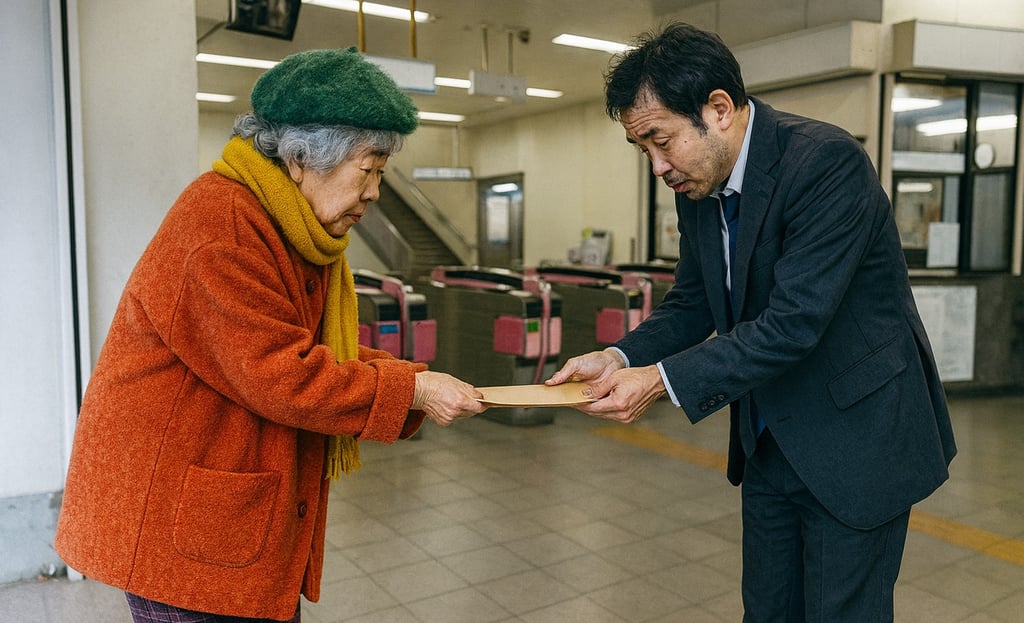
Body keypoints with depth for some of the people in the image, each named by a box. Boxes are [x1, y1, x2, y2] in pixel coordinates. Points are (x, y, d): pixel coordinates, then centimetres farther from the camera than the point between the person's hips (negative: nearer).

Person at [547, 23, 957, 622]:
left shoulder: (828, 161, -23)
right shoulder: (697, 185, 0)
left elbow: (794, 321, -29)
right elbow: (692, 304, 7)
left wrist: (664, 381, -28)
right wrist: (620, 358, -11)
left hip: (856, 439, -7)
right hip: (768, 441, 7)